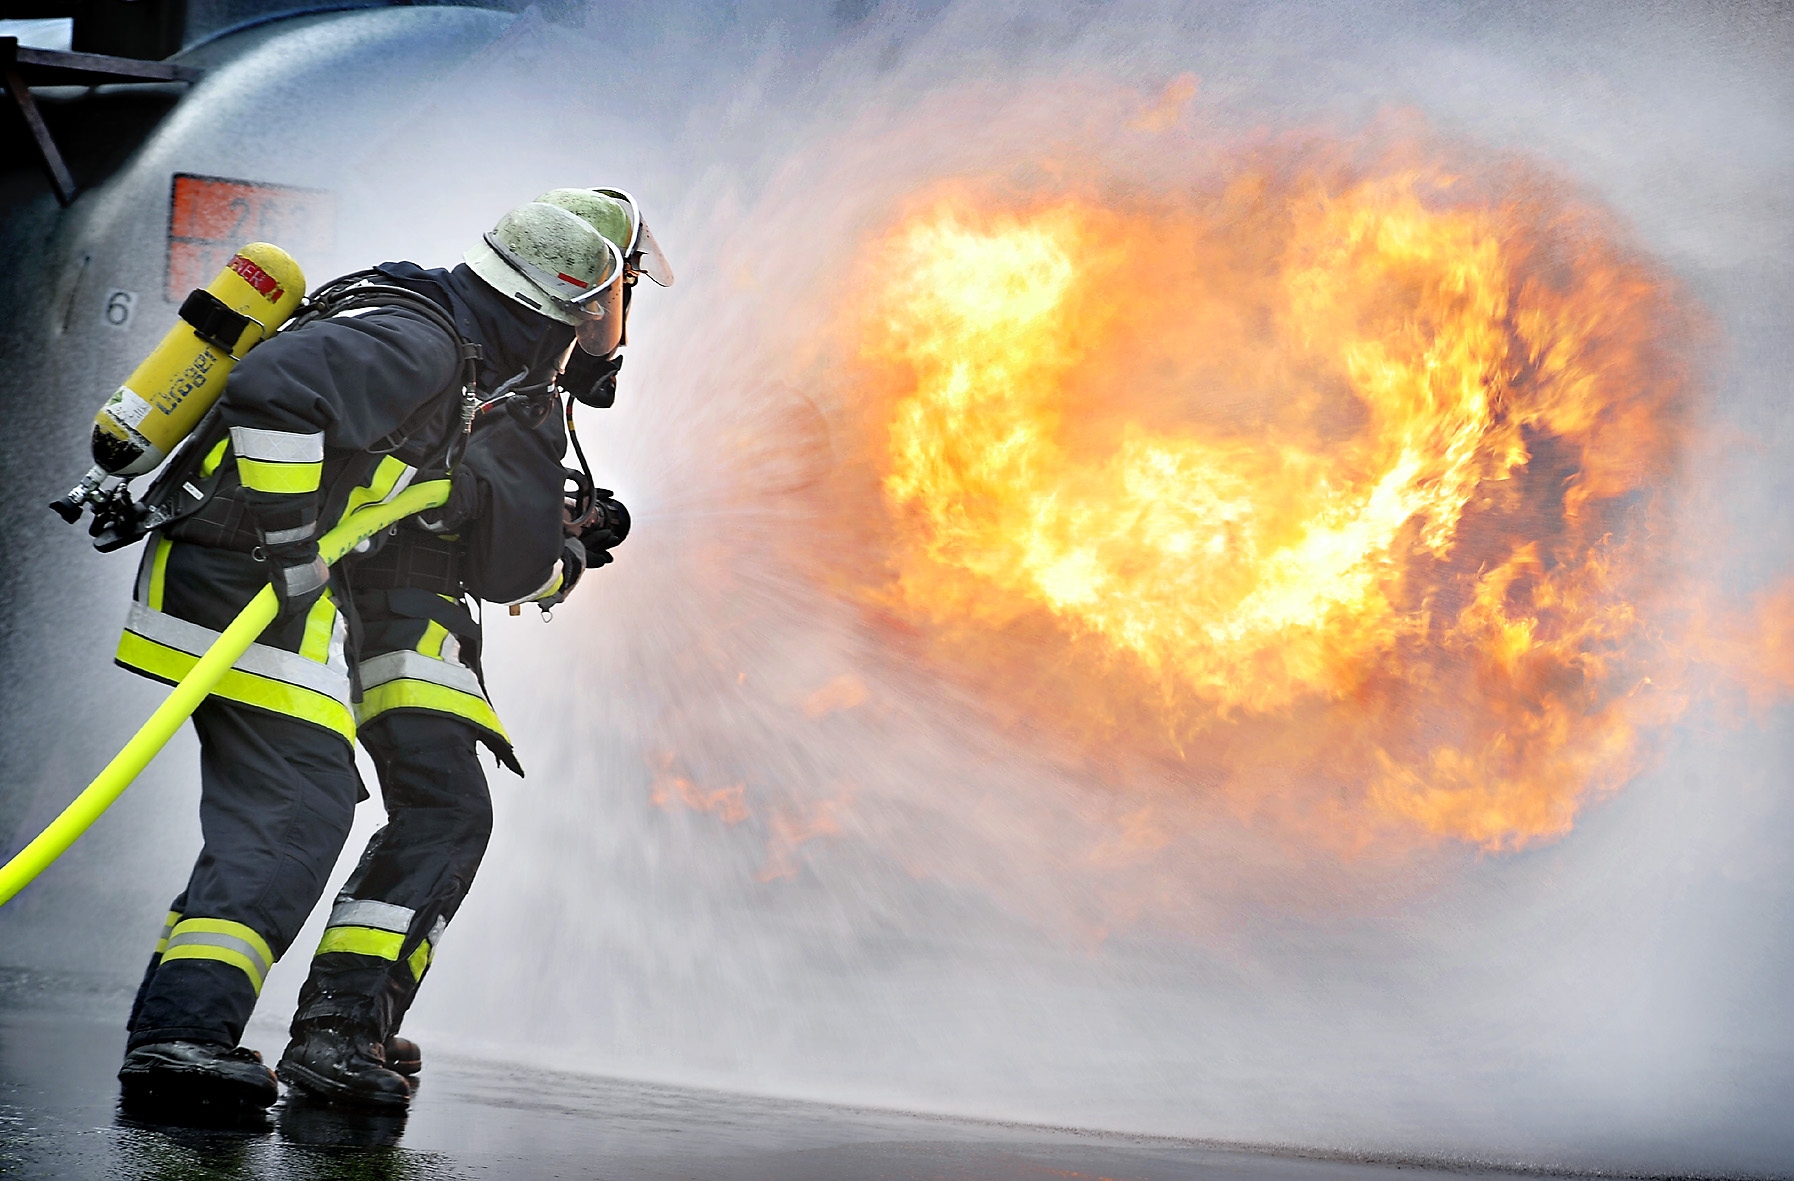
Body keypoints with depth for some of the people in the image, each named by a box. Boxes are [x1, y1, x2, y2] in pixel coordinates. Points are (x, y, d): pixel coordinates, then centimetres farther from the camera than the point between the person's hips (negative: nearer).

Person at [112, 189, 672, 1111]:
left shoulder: (505, 389, 14)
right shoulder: (413, 341, -17)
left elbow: (507, 569, 16)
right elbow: (271, 389, -32)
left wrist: (566, 551, -3)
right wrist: (292, 546, -30)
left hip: (360, 595, 10)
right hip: (250, 577, -10)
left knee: (448, 806, 2)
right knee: (297, 805, -22)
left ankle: (339, 1031, 2)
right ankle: (178, 1034, -26)